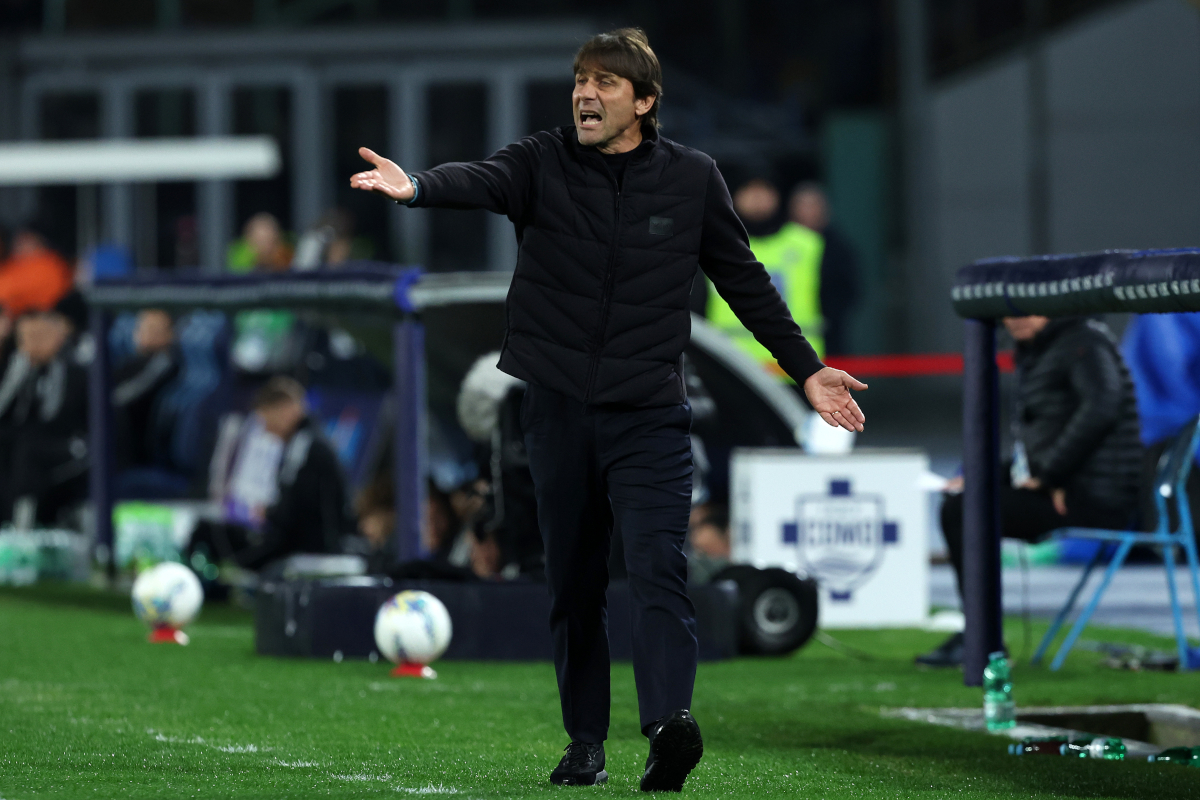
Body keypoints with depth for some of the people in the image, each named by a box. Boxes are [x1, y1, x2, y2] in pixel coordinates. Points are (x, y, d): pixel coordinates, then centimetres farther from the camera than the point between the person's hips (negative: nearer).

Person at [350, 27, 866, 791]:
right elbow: (479, 181, -20)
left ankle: (670, 721, -32)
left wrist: (807, 369, 15)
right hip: (559, 409, 2)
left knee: (658, 569, -17)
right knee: (573, 584, 8)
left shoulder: (691, 178, 4)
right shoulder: (542, 164, 1)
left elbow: (746, 282, 14)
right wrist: (416, 186, -43)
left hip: (650, 413, -1)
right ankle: (586, 741, 17)